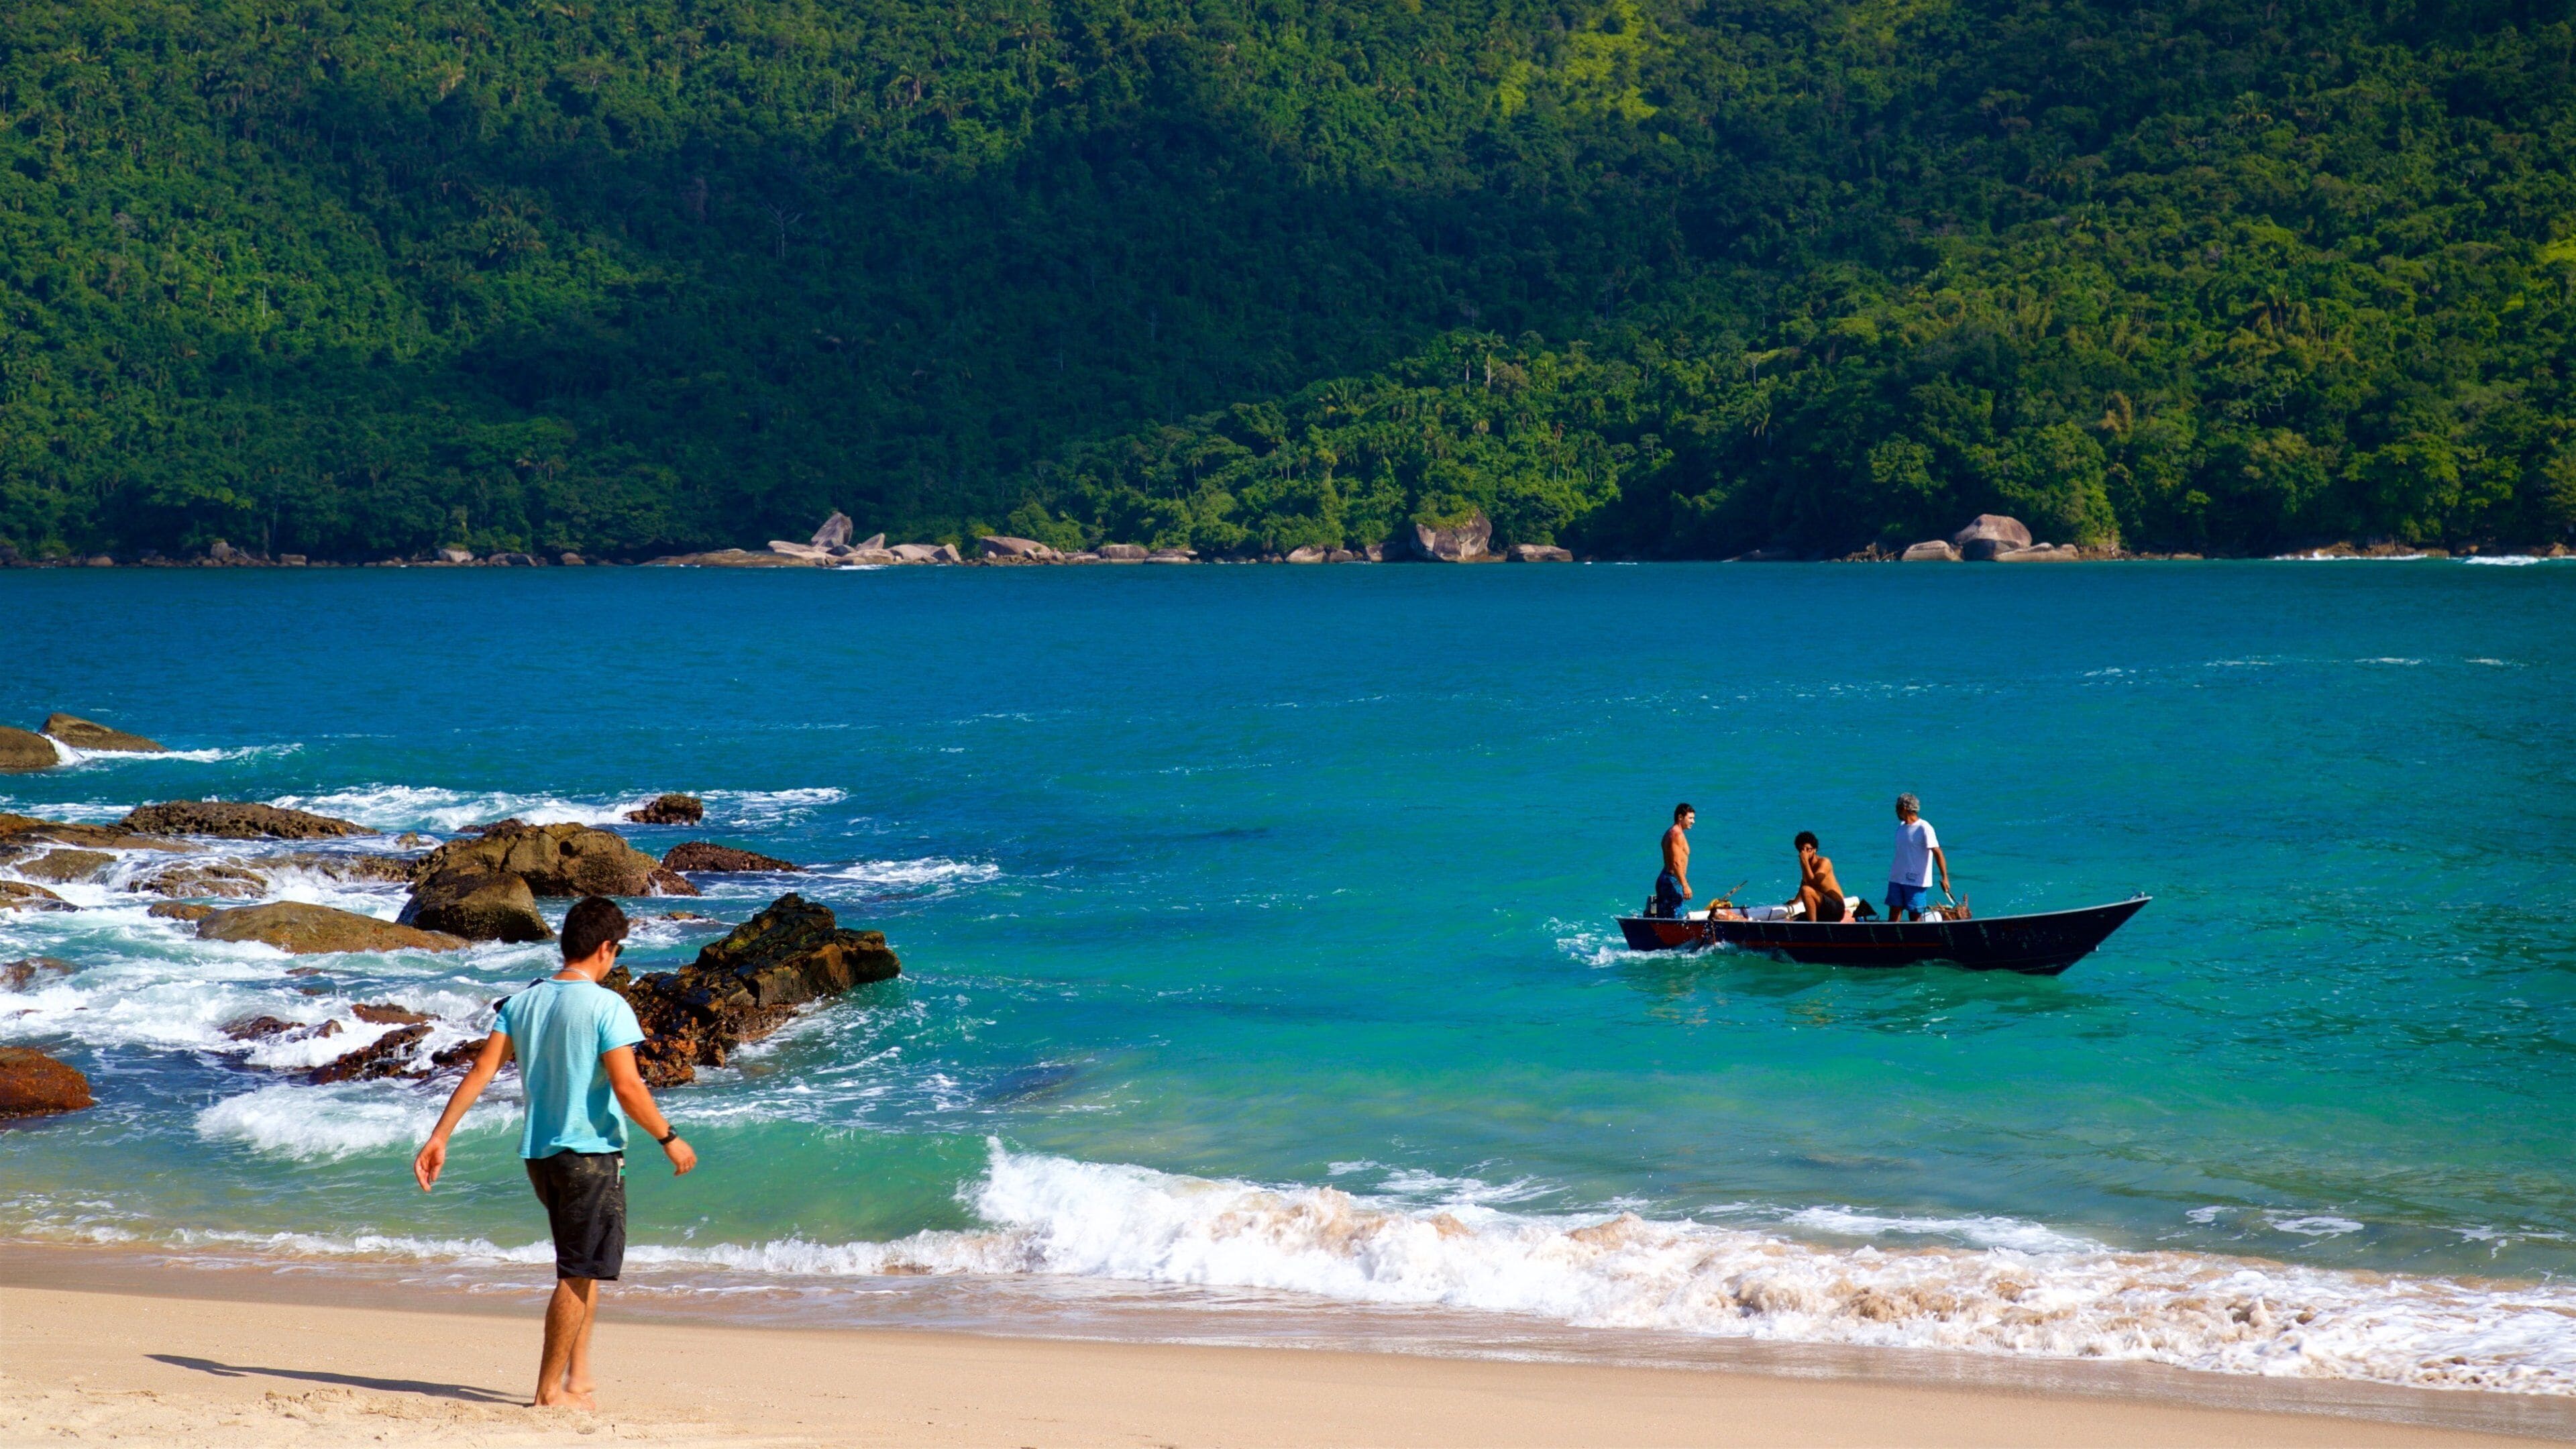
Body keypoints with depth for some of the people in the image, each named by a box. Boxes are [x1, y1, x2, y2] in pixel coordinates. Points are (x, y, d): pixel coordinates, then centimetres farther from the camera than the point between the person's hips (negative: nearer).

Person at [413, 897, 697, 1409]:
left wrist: (439, 1137, 2)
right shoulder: (606, 1006, -13)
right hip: (591, 1153, -7)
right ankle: (550, 1390, 3)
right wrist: (669, 1139, -6)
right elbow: (627, 1087, -19)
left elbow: (480, 1072, 2)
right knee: (579, 1273, 1)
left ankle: (578, 1378, 18)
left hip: (539, 1151, 7)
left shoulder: (524, 1001, 6)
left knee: (582, 1268, 20)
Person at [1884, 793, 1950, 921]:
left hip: (1916, 881, -7)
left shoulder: (1924, 828, -13)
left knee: (1915, 917, -2)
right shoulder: (1901, 826, 11)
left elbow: (1938, 853, -17)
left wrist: (1944, 878, -23)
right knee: (1894, 914, 4)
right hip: (1896, 879, 7)